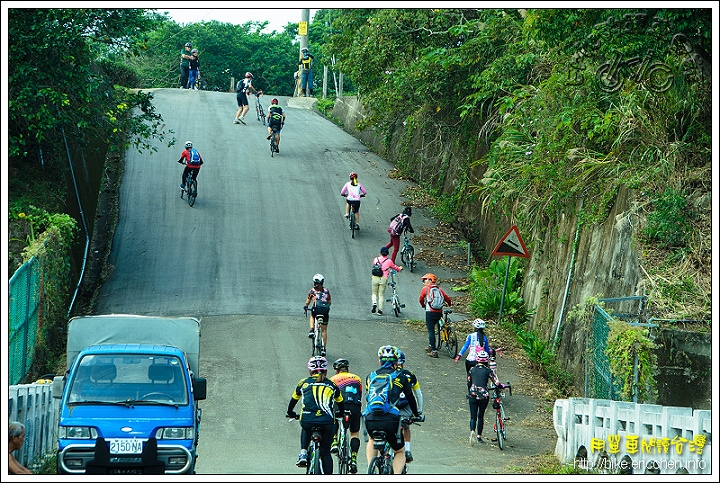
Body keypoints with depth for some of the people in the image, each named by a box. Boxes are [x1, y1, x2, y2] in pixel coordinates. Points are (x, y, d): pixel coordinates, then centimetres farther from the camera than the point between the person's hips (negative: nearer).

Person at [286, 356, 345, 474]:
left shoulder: (303, 383, 17)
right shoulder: (332, 385, 19)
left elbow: (293, 400, 30)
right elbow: (341, 403, 32)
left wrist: (290, 413, 50)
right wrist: (340, 415, 52)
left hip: (307, 419, 0)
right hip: (327, 422, 0)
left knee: (305, 430, 37)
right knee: (325, 453, 17)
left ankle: (303, 453, 16)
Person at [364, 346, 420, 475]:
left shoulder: (371, 376, 20)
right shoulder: (400, 377, 13)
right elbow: (410, 398, 24)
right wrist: (416, 415, 42)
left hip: (370, 420, 2)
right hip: (390, 420, -2)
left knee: (372, 440, 37)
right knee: (400, 452, 20)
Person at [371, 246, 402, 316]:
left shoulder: (376, 259, 9)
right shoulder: (389, 261, 5)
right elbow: (395, 267, 20)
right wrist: (399, 268, 44)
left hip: (375, 278, 1)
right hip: (383, 279, -1)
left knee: (374, 293, 16)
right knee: (381, 295, 8)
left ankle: (374, 303, -10)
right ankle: (380, 309, 3)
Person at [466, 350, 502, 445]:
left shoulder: (472, 369, 7)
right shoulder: (487, 370, -1)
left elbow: (468, 383, 14)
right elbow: (496, 382, -6)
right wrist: (502, 386, 14)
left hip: (472, 395, 1)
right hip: (484, 396, -1)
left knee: (473, 416, 4)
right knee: (481, 416, 15)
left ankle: (472, 431, -23)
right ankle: (479, 436, 17)